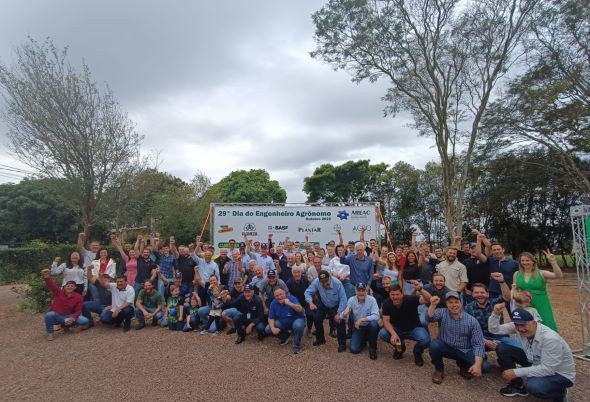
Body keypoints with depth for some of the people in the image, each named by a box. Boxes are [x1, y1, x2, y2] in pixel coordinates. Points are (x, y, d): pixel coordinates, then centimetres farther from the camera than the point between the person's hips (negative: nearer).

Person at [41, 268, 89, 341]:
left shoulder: (79, 297, -9)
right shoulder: (59, 292, -10)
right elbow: (51, 285, -28)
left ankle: (67, 325, 11)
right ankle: (50, 333, -10)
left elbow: (78, 310, -6)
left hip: (69, 317, 1)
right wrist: (47, 277, -50)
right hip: (56, 316, -1)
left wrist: (73, 318, -26)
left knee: (85, 321, -20)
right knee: (49, 315, -37)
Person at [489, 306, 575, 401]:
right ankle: (517, 385, 7)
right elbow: (494, 329, -8)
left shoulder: (550, 338, -33)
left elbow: (548, 369, -33)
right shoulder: (519, 326, -14)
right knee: (502, 349, -9)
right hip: (536, 363, 6)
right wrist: (496, 314, -28)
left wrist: (516, 372, -32)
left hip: (561, 374, -6)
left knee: (533, 386, -37)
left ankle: (559, 393, -1)